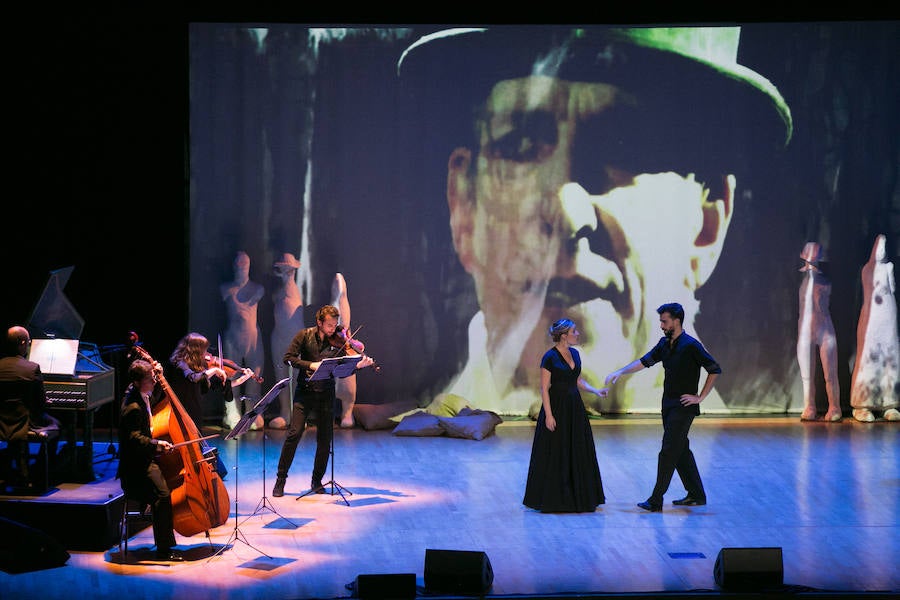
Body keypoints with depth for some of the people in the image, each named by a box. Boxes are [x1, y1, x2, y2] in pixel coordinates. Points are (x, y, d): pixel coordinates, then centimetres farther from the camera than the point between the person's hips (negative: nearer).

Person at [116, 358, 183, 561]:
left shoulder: (140, 395, 9)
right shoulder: (133, 408, -21)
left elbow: (154, 399, 33)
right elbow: (134, 438, -29)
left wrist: (158, 377, 19)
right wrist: (155, 444, -42)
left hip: (145, 460, 11)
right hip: (135, 468, -11)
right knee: (162, 495, -30)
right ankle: (164, 549, -25)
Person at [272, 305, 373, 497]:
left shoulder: (337, 342, 0)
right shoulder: (305, 335, -2)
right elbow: (288, 357, -7)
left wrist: (358, 366, -24)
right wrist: (310, 365, -19)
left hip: (325, 394, 2)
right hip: (304, 391, -2)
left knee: (325, 439, 1)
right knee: (294, 433, -8)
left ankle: (316, 481, 16)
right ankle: (280, 479, 2)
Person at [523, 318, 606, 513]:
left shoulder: (575, 354, 8)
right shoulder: (550, 357, -14)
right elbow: (544, 388, -13)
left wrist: (596, 391, 2)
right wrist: (548, 415, -17)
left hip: (575, 408, 7)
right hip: (557, 407, -7)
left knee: (578, 451, 10)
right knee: (555, 453, -1)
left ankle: (578, 496, 20)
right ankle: (553, 498, 9)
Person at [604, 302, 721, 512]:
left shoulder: (691, 345, -15)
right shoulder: (664, 344, 9)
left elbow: (714, 370, -13)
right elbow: (644, 361, 12)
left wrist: (700, 397, -12)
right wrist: (620, 372, 0)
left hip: (683, 407, -8)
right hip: (668, 405, 8)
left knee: (668, 451, -10)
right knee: (681, 450, 14)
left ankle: (656, 501, -10)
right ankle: (696, 495, 23)